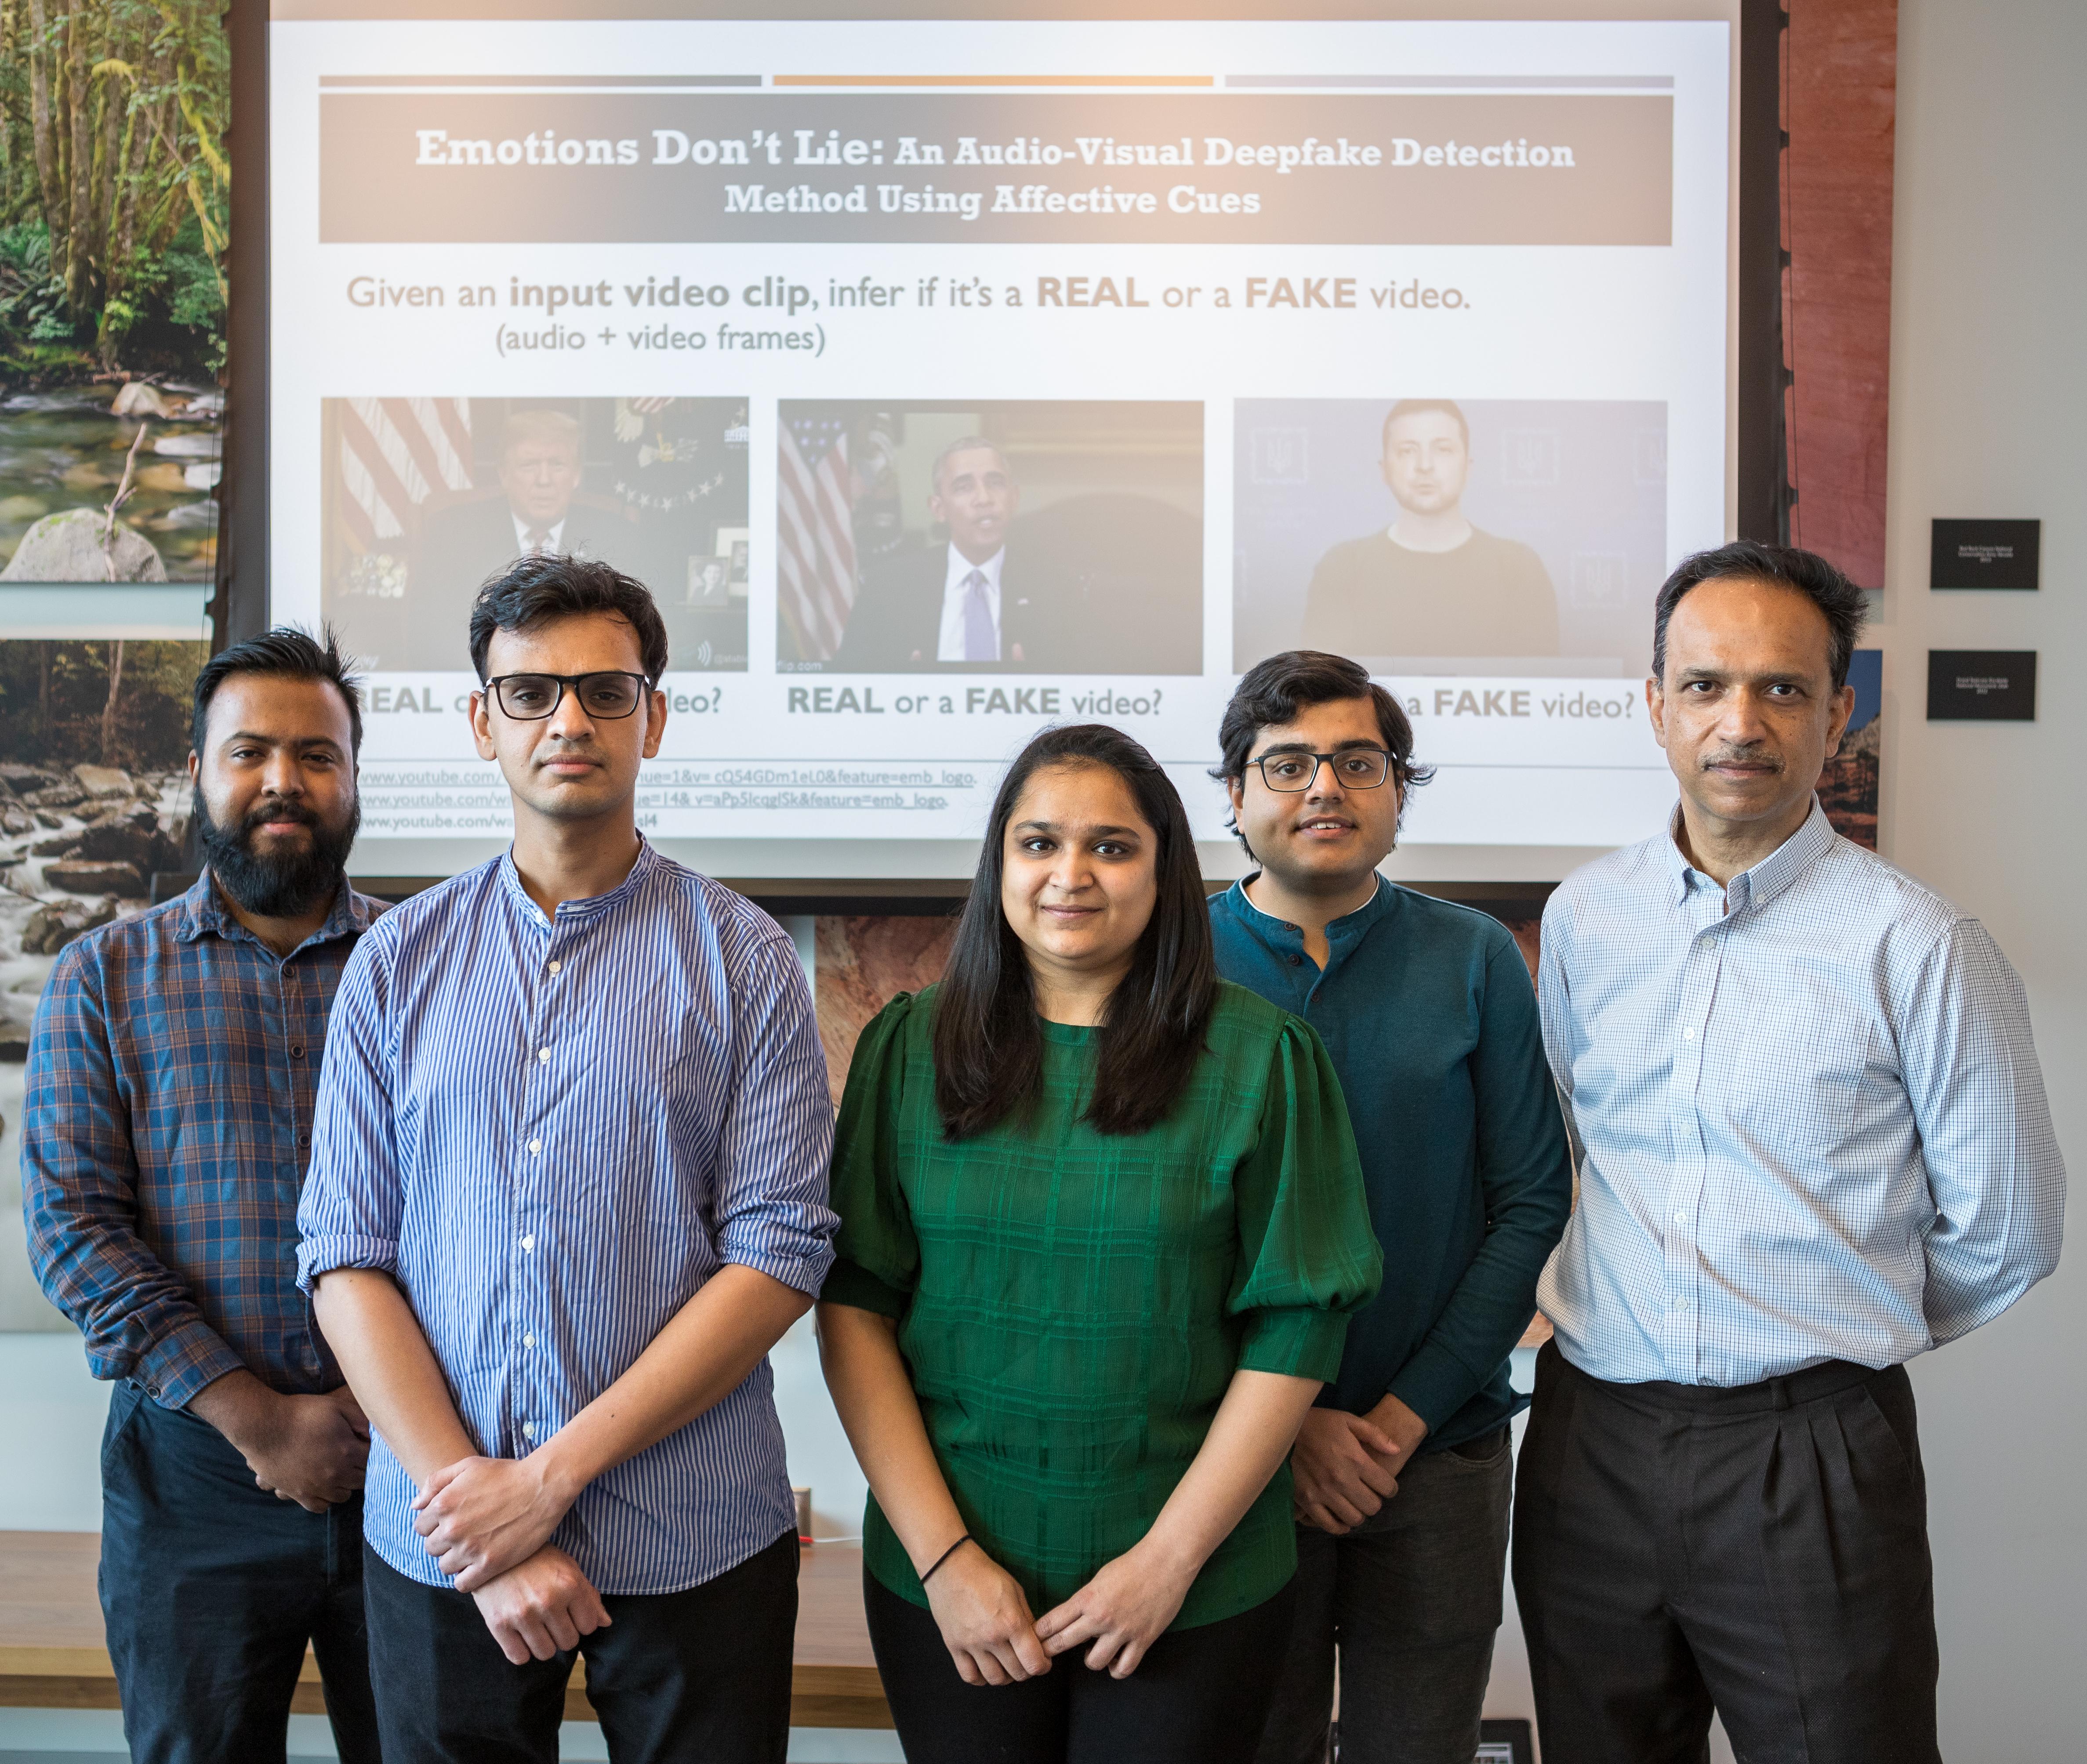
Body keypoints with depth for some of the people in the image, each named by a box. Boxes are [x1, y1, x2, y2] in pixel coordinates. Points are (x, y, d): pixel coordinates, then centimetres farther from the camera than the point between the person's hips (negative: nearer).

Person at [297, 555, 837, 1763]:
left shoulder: (744, 959, -3)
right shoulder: (400, 960, 3)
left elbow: (782, 1252, -10)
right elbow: (345, 1256, -1)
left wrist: (552, 1476, -14)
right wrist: (468, 1500, -11)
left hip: (694, 1548, -1)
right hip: (438, 1547, 2)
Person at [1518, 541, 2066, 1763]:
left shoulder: (1920, 946, -8)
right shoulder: (1585, 918, 5)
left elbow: (2007, 1231, -1)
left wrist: (1843, 1339, 8)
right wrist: (1622, 1325, 12)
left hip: (1814, 1464, -3)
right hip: (1590, 1441, 4)